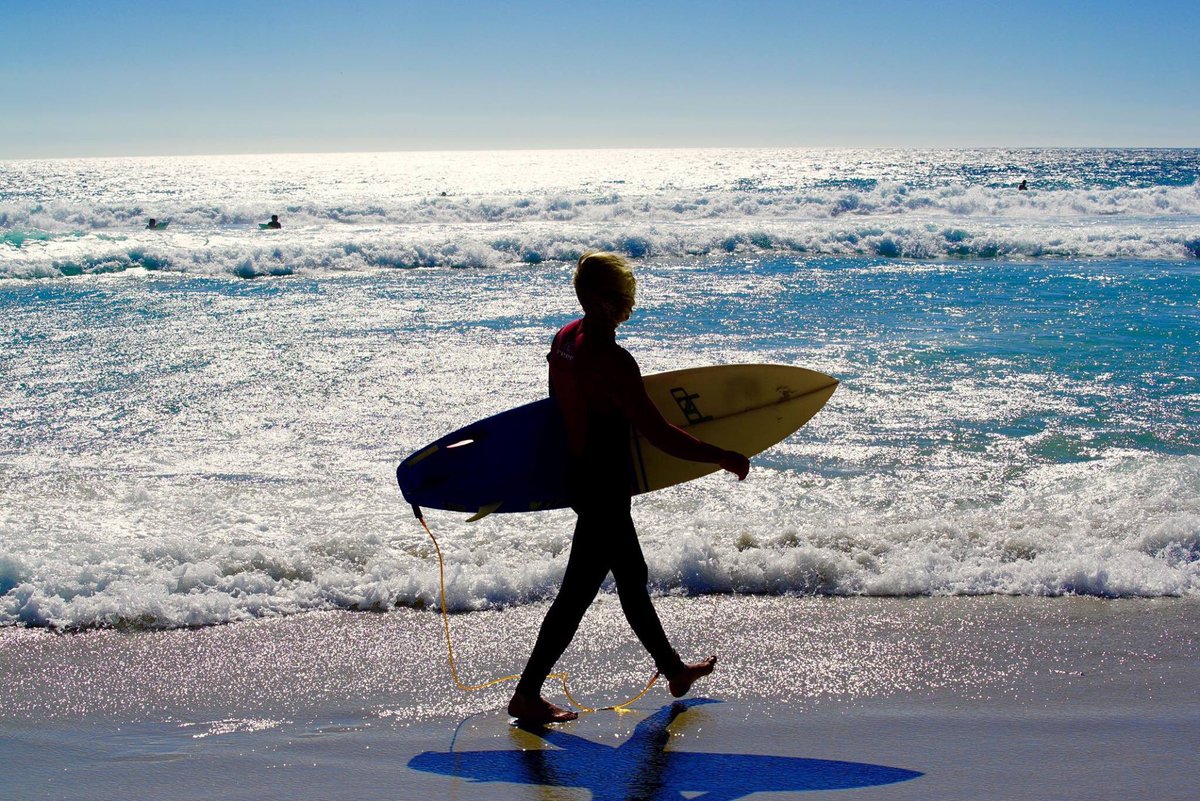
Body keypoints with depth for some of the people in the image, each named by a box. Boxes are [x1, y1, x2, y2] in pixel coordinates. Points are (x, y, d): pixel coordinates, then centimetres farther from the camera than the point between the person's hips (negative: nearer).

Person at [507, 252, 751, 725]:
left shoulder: (565, 339, 1)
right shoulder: (612, 361, -26)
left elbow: (560, 403, 15)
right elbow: (658, 434, -27)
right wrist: (724, 458, -19)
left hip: (579, 477, 10)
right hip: (604, 491, -10)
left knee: (632, 577, 21)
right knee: (577, 593, 1)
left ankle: (673, 670, 38)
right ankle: (526, 695, 11)